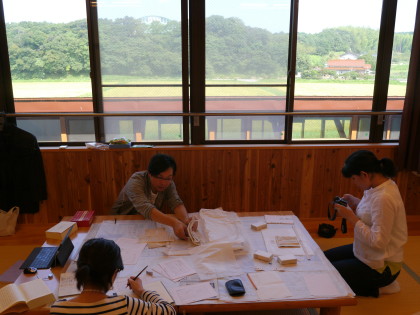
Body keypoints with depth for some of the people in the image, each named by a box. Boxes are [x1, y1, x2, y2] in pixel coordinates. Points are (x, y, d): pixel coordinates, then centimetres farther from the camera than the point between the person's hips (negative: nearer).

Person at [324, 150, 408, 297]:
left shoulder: (384, 198, -31)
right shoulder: (381, 184, -2)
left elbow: (378, 241, -31)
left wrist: (350, 216, -26)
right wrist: (355, 202, -2)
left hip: (381, 265, -9)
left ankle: (376, 287, 5)